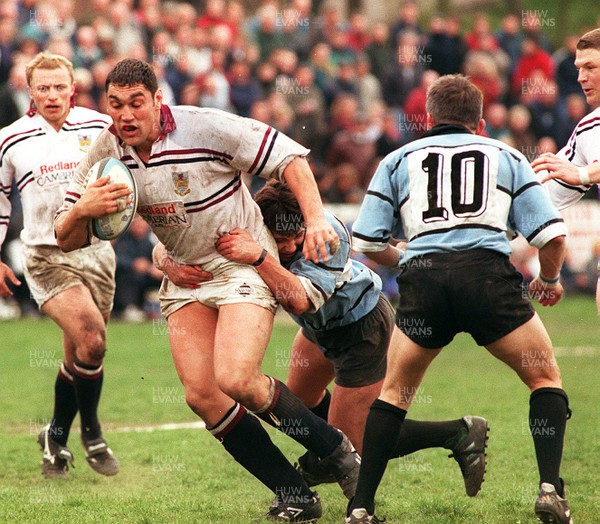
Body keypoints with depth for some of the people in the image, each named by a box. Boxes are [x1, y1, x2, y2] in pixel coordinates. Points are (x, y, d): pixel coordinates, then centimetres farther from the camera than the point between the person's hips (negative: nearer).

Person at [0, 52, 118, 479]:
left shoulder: (100, 127, 1)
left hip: (96, 251, 3)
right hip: (46, 255, -3)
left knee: (80, 358, 8)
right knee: (92, 338, -22)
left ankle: (57, 436, 29)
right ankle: (91, 432, -2)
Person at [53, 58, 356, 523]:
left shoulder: (205, 128, -20)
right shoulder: (104, 155, -6)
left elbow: (287, 155, -15)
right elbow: (67, 240, -2)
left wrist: (316, 218, -26)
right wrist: (81, 211, -25)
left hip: (243, 263, -6)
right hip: (184, 276, 6)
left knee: (235, 381, -23)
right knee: (202, 395, -8)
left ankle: (335, 448, 1)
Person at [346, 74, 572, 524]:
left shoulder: (398, 160, 24)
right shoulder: (507, 156, 23)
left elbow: (366, 241, 16)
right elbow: (552, 233, 13)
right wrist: (549, 280, 33)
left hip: (422, 276, 1)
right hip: (489, 270, -1)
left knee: (394, 392, 19)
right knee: (546, 378, 16)